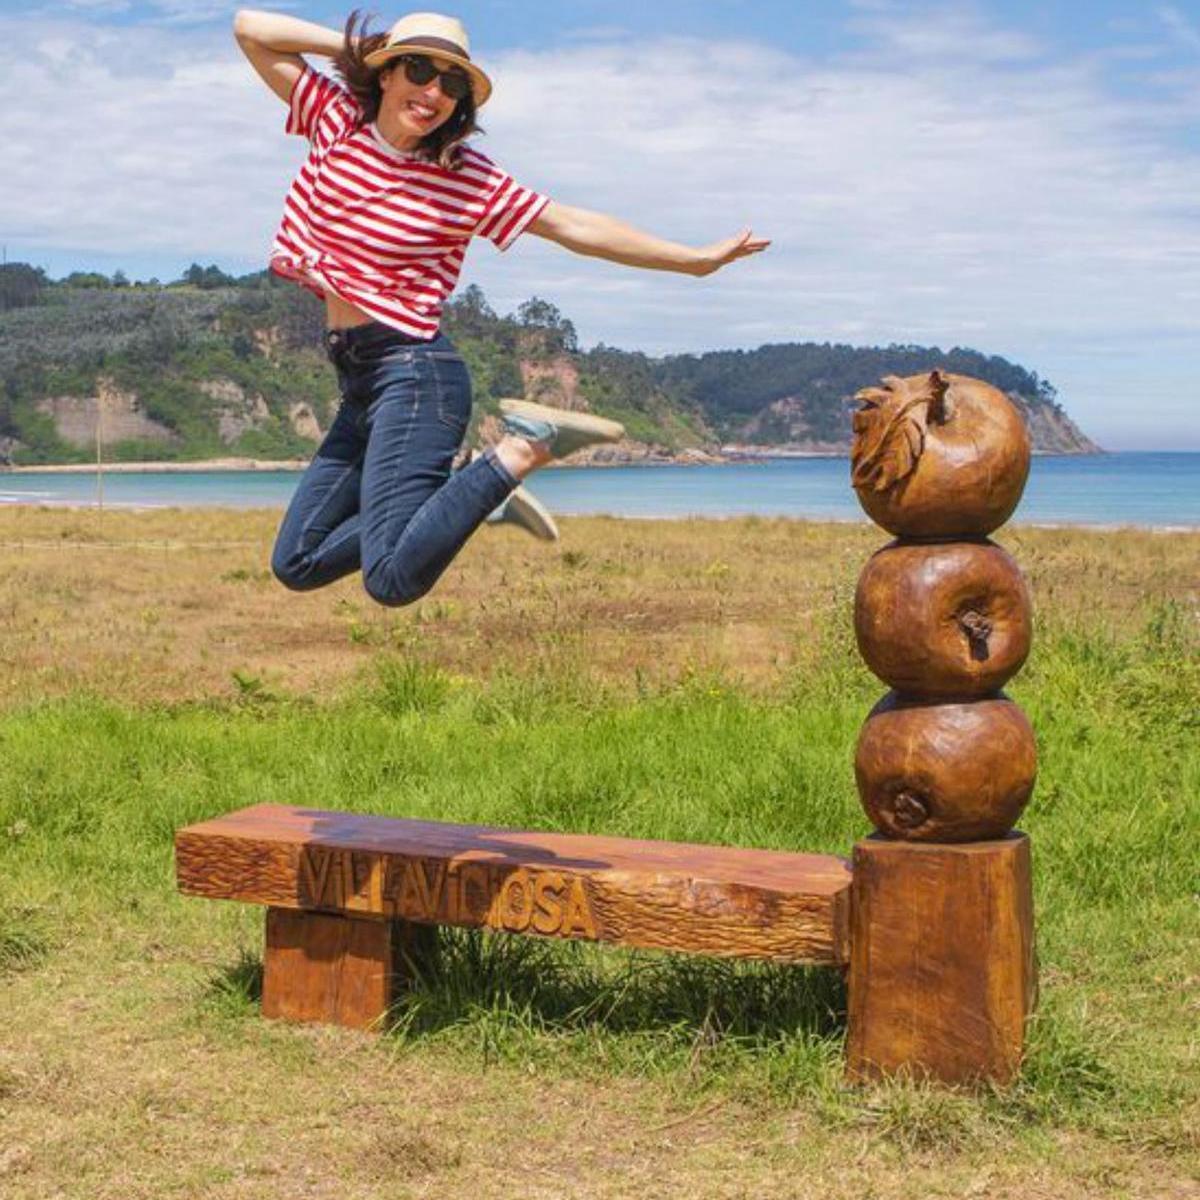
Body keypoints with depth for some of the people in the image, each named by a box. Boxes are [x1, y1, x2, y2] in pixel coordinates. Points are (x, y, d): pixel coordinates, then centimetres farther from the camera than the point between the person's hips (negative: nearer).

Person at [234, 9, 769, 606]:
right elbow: (250, 28, 8)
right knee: (296, 564, 14)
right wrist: (357, 45, 3)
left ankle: (523, 448, -7)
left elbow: (574, 226, -2)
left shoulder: (465, 179, -4)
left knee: (392, 580, -23)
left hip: (414, 375, -6)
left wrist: (697, 259, -3)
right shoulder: (335, 119, 6)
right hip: (358, 382, 7)